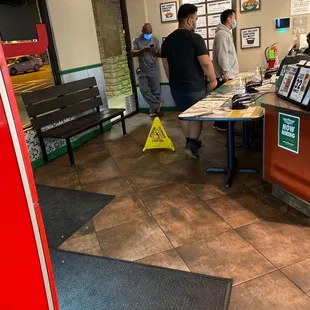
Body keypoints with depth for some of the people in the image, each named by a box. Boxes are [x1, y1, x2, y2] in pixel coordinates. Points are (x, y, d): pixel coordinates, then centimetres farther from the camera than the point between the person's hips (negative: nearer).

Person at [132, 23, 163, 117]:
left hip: (154, 70, 0)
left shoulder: (155, 40, 5)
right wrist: (142, 50, -24)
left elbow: (160, 54, 4)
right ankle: (157, 105, 6)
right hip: (142, 70, 0)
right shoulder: (137, 40, 2)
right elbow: (133, 53, -7)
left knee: (155, 90, 0)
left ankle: (154, 109, 12)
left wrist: (155, 51, -18)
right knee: (144, 89, -7)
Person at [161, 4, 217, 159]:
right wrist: (213, 79, -3)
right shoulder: (195, 38, -14)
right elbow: (206, 63, -17)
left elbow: (166, 66, 12)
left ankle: (190, 142, 29)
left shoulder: (167, 40, 6)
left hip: (176, 86, 6)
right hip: (194, 86, -6)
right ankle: (192, 144, -1)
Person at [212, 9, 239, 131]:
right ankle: (221, 124, 5)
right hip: (225, 77, -10)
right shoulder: (222, 34, -15)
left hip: (228, 75, 10)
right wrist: (226, 74, -23)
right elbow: (222, 56, -23)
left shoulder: (226, 33, 18)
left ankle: (222, 122, 23)